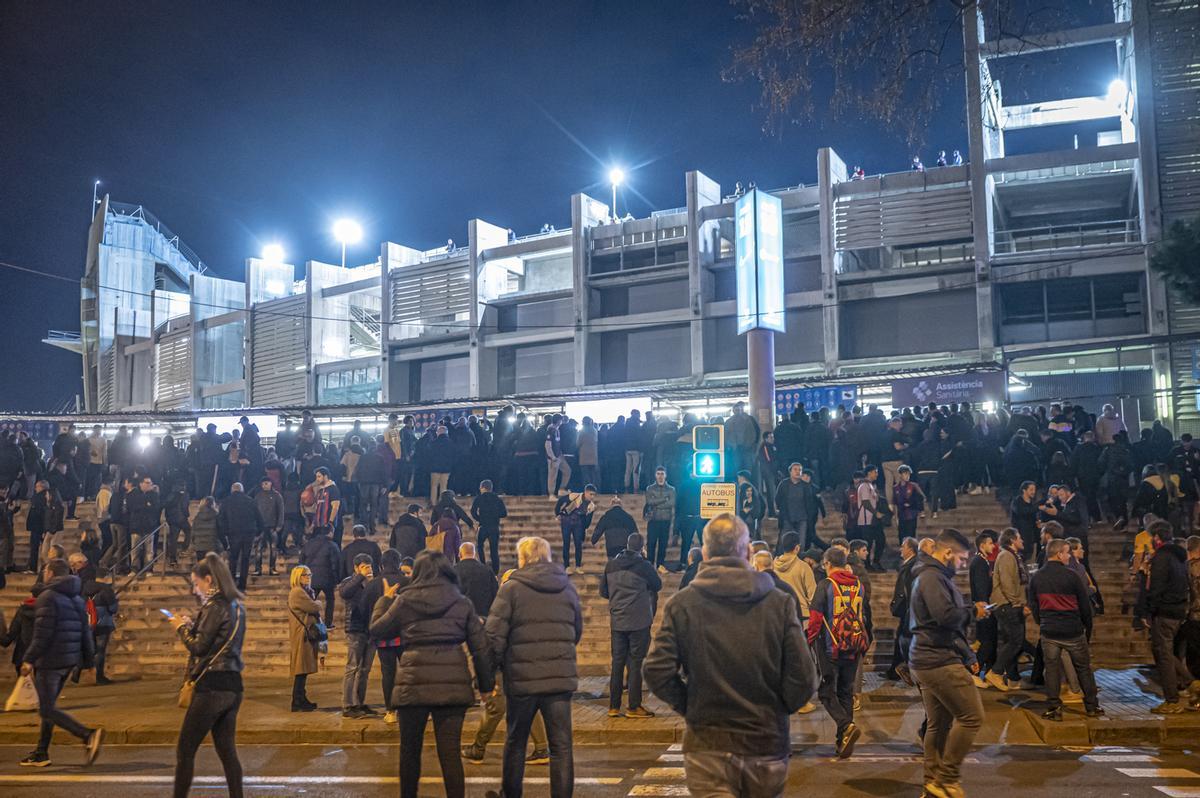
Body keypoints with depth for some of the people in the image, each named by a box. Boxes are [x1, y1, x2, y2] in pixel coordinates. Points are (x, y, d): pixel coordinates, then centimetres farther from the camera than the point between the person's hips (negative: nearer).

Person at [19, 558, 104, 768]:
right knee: (48, 706, 18)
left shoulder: (47, 597, -10)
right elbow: (86, 632, 14)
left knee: (47, 710, -7)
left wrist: (29, 659, -15)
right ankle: (41, 753, 22)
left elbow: (42, 633, -18)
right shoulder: (77, 599, 14)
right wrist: (88, 660, 17)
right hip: (69, 661, 9)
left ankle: (88, 735, -22)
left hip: (49, 661, -9)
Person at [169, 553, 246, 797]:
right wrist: (192, 624, 12)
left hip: (211, 686, -9)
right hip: (232, 686, 9)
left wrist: (181, 627, 1)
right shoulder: (236, 605, 13)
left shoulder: (215, 606, -13)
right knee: (227, 751, 10)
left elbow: (198, 647, -14)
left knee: (185, 750, 2)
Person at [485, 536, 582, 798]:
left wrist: (501, 664, 5)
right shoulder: (567, 588, 8)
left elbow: (494, 634, -10)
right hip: (561, 677, 2)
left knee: (515, 742, 17)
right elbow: (577, 632, 16)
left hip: (522, 677, -2)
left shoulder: (512, 588, -5)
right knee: (561, 745, 4)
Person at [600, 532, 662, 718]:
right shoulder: (643, 566, -11)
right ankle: (634, 707, 3)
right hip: (639, 622, -4)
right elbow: (658, 586, 4)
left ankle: (614, 706, 11)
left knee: (617, 662, 9)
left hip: (617, 622, 4)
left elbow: (603, 592, 10)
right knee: (636, 663, 1)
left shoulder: (611, 565, 3)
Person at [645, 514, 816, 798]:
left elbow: (657, 672, -12)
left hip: (707, 745, -1)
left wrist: (688, 705, 5)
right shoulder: (779, 604, -6)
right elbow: (803, 679, -9)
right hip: (767, 743, 1)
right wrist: (777, 709, 10)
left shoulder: (680, 604, -7)